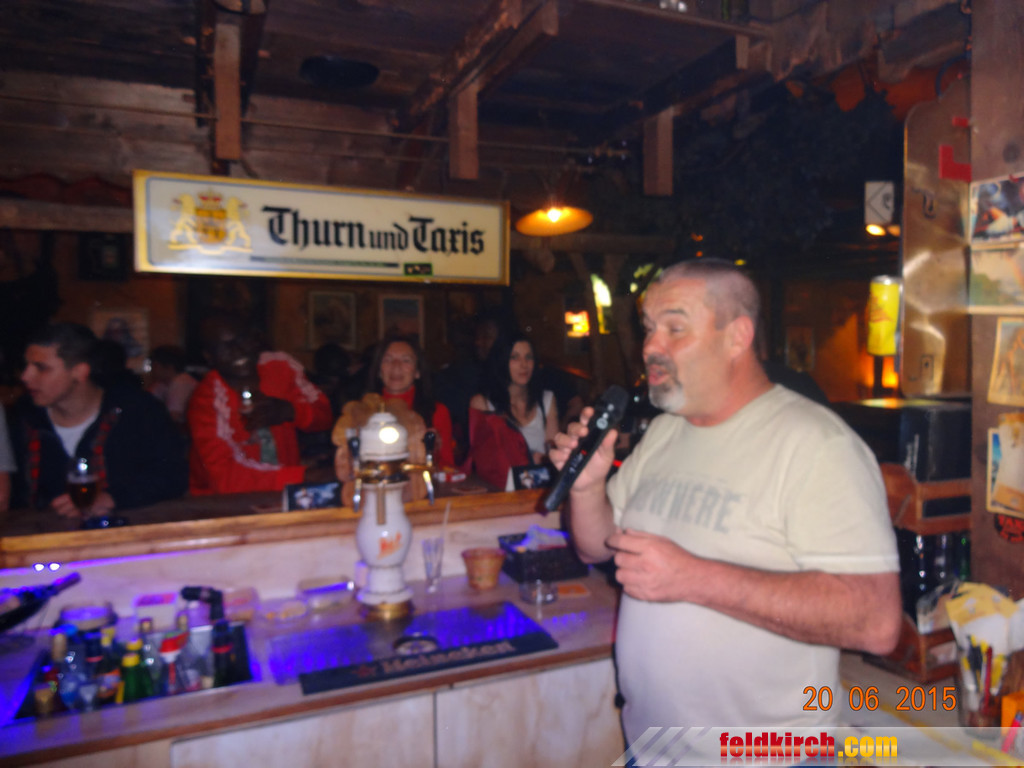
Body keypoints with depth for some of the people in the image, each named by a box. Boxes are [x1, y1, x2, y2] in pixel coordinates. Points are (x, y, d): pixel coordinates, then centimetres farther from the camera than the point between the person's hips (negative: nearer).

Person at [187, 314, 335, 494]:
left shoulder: (282, 366, -1)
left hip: (286, 493, 5)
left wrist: (288, 411, -19)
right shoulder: (206, 400, -15)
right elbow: (224, 477, -24)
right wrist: (302, 476, -34)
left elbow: (323, 414, 4)